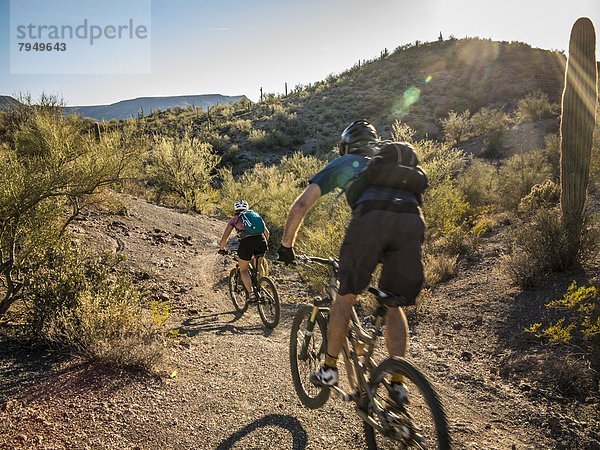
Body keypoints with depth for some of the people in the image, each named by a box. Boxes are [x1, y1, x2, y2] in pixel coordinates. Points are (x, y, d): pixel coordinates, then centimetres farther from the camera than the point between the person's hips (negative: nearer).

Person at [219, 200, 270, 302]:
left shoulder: (234, 219, 19)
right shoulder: (255, 215, 28)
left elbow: (224, 237, 14)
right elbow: (267, 232, 27)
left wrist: (222, 249, 30)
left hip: (246, 242, -3)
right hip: (261, 241, 3)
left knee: (243, 270, 16)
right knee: (259, 265, 30)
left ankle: (251, 294, 1)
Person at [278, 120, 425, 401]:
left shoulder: (343, 163, 28)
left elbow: (301, 205, 21)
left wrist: (286, 245, 30)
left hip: (371, 218, -3)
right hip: (413, 221, 4)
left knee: (346, 296, 14)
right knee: (393, 304, 17)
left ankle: (329, 369, 23)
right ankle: (397, 383, 17)